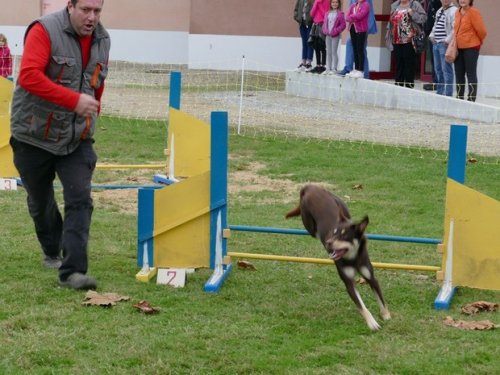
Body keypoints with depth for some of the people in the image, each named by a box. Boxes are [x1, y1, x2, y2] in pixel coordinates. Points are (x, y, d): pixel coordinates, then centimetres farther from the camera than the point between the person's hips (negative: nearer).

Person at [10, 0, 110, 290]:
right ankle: (52, 252, 39)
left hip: (77, 138, 3)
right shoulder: (44, 30, -17)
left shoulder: (102, 40, 4)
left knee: (80, 200, -13)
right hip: (34, 135, -3)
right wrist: (74, 100, -34)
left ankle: (73, 271, -15)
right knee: (40, 201, 13)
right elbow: (29, 76, -30)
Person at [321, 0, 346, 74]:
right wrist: (325, 31, -5)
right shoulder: (327, 14, 11)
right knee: (328, 52, 9)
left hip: (335, 35, -6)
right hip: (328, 35, 6)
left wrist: (335, 31, -16)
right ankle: (328, 69, 14)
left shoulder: (340, 14, -6)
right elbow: (325, 23, 12)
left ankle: (334, 69, -1)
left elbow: (343, 25, -9)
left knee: (334, 52, -5)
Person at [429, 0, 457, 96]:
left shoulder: (453, 11, -9)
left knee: (446, 69, -9)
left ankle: (448, 94, -8)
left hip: (445, 44, -9)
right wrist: (432, 35, 13)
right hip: (436, 43, 9)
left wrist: (448, 40, -19)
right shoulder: (439, 11, 19)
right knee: (438, 69, 13)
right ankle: (440, 92, 21)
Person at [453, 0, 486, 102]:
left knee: (471, 74, -4)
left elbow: (481, 30, -11)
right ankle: (459, 98, 21)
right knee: (459, 74, 12)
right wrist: (455, 43, 16)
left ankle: (471, 99, -1)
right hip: (459, 48, 8)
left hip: (471, 48, -8)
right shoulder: (457, 12, 8)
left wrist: (479, 42, 4)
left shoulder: (474, 12, -15)